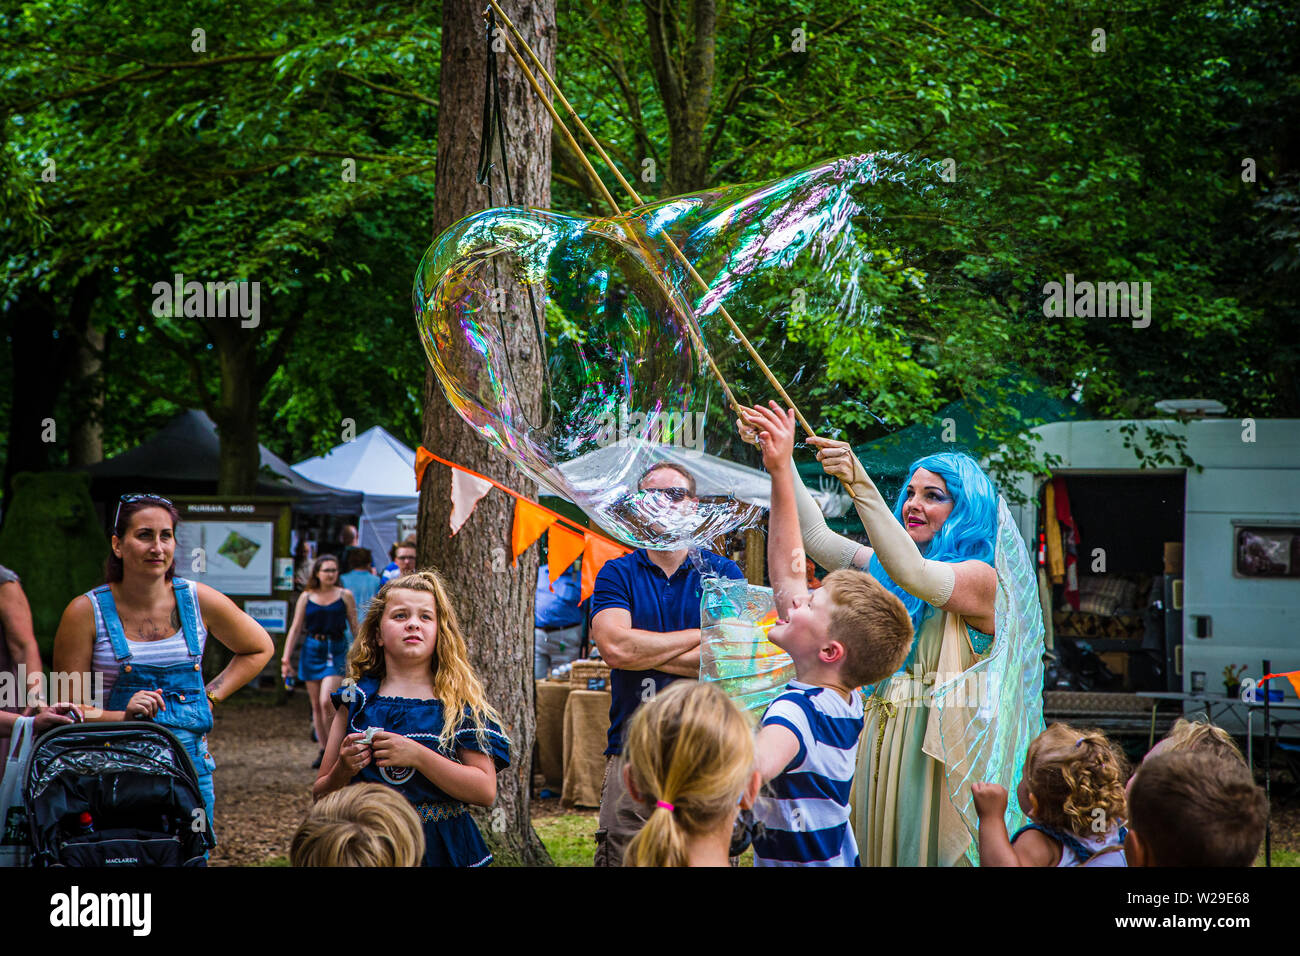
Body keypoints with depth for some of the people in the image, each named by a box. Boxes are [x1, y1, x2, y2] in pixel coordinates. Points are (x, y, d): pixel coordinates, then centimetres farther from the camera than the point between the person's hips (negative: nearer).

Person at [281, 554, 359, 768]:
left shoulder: (345, 596, 1)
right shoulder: (306, 597, 5)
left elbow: (355, 626, 5)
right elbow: (295, 628, 7)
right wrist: (286, 657, 2)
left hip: (336, 651, -3)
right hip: (312, 651, 3)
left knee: (326, 702, -17)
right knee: (316, 705, 8)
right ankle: (323, 750, 19)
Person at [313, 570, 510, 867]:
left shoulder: (458, 701, 3)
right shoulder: (356, 699, 7)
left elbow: (485, 791, -9)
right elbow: (321, 796, 10)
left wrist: (417, 755, -18)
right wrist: (343, 771, -12)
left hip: (442, 851, -1)